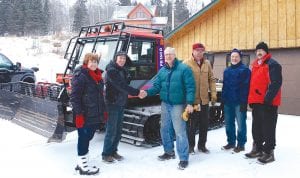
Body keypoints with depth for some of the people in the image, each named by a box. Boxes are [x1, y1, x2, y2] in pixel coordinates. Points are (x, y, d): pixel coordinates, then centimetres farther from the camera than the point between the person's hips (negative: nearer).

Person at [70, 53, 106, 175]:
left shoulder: (97, 75, 14)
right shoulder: (80, 76, -13)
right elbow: (74, 97, -18)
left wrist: (103, 111, 19)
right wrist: (79, 114, -22)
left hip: (95, 115, 9)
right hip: (85, 115, -9)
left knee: (88, 138, 17)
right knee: (83, 139, 1)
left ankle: (82, 163, 30)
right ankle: (83, 165, 13)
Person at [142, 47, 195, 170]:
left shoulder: (184, 69, -8)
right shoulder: (162, 71, 10)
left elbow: (190, 87, -12)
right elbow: (156, 86, 7)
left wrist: (189, 103, -20)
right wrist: (147, 92, -13)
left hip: (178, 105, -6)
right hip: (165, 104, 6)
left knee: (180, 131, -6)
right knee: (165, 129, 15)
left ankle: (183, 158, 4)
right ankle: (169, 152, 33)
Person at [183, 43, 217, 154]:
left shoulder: (207, 64, 9)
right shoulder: (186, 63, -7)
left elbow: (211, 79, 11)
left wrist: (213, 93, 2)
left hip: (204, 99, 5)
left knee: (204, 124, 13)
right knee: (192, 124, 5)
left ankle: (202, 145, 29)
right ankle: (190, 145, 20)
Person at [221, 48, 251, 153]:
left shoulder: (245, 70, -6)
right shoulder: (227, 71, 15)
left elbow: (246, 87, -13)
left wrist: (244, 102, -18)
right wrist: (223, 100, 13)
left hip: (239, 102, -7)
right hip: (228, 102, 7)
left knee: (240, 124, 1)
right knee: (228, 124, 13)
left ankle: (241, 144, 12)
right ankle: (231, 142, 26)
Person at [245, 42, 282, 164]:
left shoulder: (272, 64, -9)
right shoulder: (255, 65, 17)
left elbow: (276, 83, -18)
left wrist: (268, 98, -23)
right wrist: (251, 99, 15)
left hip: (267, 102, -9)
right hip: (256, 102, 9)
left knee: (268, 127, -2)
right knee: (256, 127, 14)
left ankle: (269, 152, 7)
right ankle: (258, 149, 26)